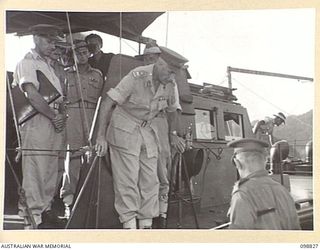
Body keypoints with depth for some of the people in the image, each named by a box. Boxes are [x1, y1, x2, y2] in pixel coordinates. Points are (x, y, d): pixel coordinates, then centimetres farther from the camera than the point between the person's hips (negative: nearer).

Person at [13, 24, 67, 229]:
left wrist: (61, 116, 2)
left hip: (54, 121, 8)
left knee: (51, 170, 11)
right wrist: (55, 116, -11)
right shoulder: (27, 63, -2)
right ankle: (33, 219, -5)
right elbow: (33, 95, -15)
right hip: (37, 121, -8)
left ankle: (45, 210, 21)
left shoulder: (49, 66, 24)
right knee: (34, 171, -8)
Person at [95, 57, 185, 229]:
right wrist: (101, 136, -26)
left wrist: (173, 134, 17)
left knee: (150, 180, 3)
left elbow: (172, 110, 18)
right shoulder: (137, 77, -23)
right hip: (124, 129, -6)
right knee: (127, 180, -8)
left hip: (148, 130, 6)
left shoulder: (169, 85, -4)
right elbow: (107, 102, -24)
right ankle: (129, 224, -1)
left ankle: (146, 224, 13)